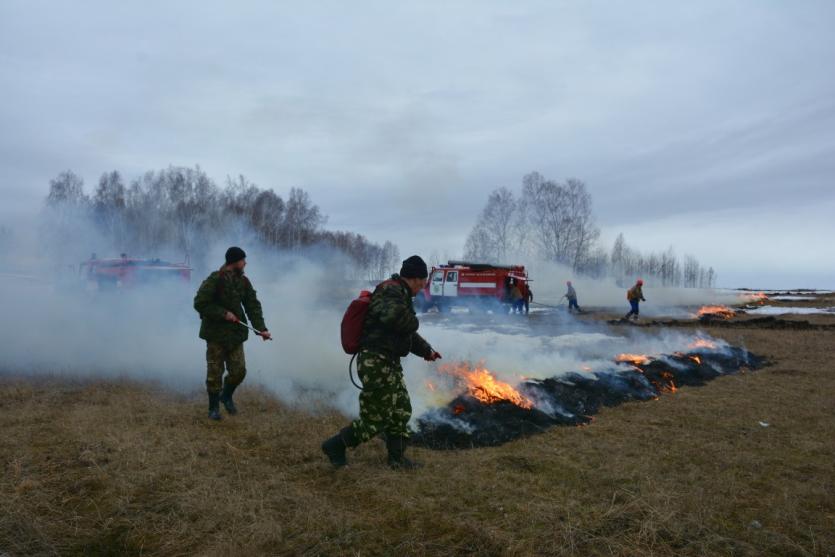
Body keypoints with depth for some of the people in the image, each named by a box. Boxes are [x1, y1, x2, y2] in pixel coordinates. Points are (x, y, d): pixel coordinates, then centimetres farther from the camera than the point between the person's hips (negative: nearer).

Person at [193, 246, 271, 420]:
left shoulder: (243, 282, 3)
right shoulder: (214, 280, -15)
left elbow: (253, 305, 2)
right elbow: (200, 303, -15)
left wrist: (261, 328, -8)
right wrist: (223, 313, -20)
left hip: (236, 334, 5)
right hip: (216, 334, -5)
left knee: (239, 370, 5)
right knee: (215, 373, 4)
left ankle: (226, 395, 32)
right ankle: (214, 407, 21)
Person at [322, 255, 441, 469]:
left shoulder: (399, 293, 18)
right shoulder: (391, 291, -16)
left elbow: (407, 332, 30)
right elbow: (395, 317, -37)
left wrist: (426, 350, 39)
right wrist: (413, 322, -13)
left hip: (389, 362, 11)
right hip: (376, 362, -11)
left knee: (401, 410, 14)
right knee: (375, 419, -3)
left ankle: (397, 458, 25)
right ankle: (335, 445, 12)